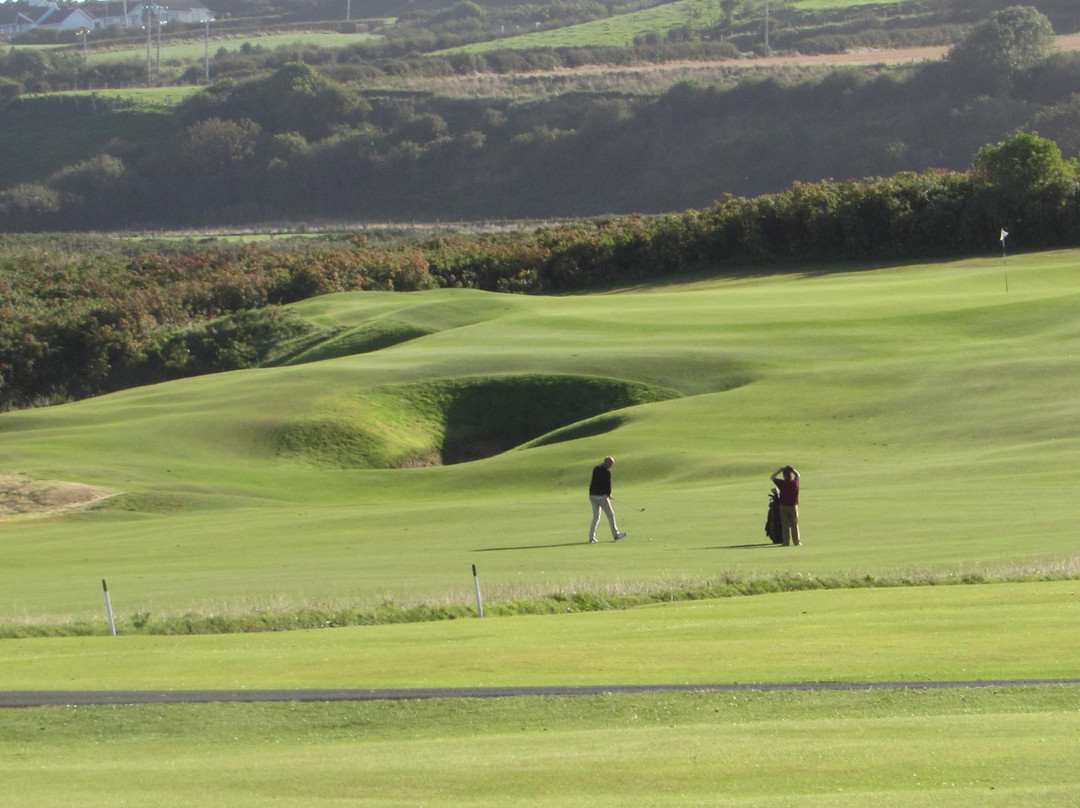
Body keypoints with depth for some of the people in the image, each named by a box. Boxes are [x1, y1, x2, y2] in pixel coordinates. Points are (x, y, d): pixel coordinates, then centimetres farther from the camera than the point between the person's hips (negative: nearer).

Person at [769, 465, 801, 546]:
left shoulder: (782, 483, -13)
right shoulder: (795, 482, -7)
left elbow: (772, 477, -1)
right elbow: (797, 475, 15)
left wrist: (780, 470, 1)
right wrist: (792, 469, 4)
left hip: (783, 506, -2)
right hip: (793, 506, 2)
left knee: (785, 525, 5)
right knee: (794, 524, 10)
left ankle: (786, 542, 2)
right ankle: (796, 541, 11)